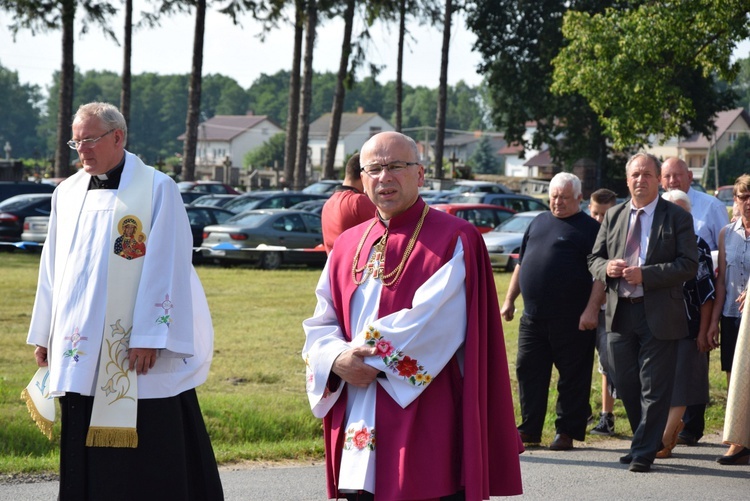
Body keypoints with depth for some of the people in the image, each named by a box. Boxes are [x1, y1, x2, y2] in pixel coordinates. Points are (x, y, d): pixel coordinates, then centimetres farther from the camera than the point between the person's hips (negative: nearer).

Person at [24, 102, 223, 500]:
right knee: (85, 455, 7)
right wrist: (43, 334, 14)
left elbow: (166, 268, -11)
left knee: (152, 449, -3)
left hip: (137, 350, -5)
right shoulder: (67, 193, 11)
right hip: (80, 351, 5)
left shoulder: (156, 189, -6)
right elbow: (53, 268, 17)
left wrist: (149, 337, -16)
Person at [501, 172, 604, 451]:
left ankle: (567, 431, 8)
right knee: (528, 371, 6)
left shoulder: (589, 228, -1)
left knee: (572, 376, 1)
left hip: (571, 320, -6)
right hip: (533, 315, 6)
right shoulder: (539, 223, 17)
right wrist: (509, 299, 18)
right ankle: (529, 430, 13)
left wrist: (591, 309, -17)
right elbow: (521, 264, 24)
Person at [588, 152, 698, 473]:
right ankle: (645, 442, 26)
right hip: (620, 313, 5)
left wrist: (644, 274, -19)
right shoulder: (613, 216, 13)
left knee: (654, 388, -3)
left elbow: (688, 266, -9)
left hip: (658, 314, -5)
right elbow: (594, 258, 16)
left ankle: (644, 452, 3)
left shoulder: (677, 218, -2)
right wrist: (606, 267, -8)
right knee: (626, 386, 10)